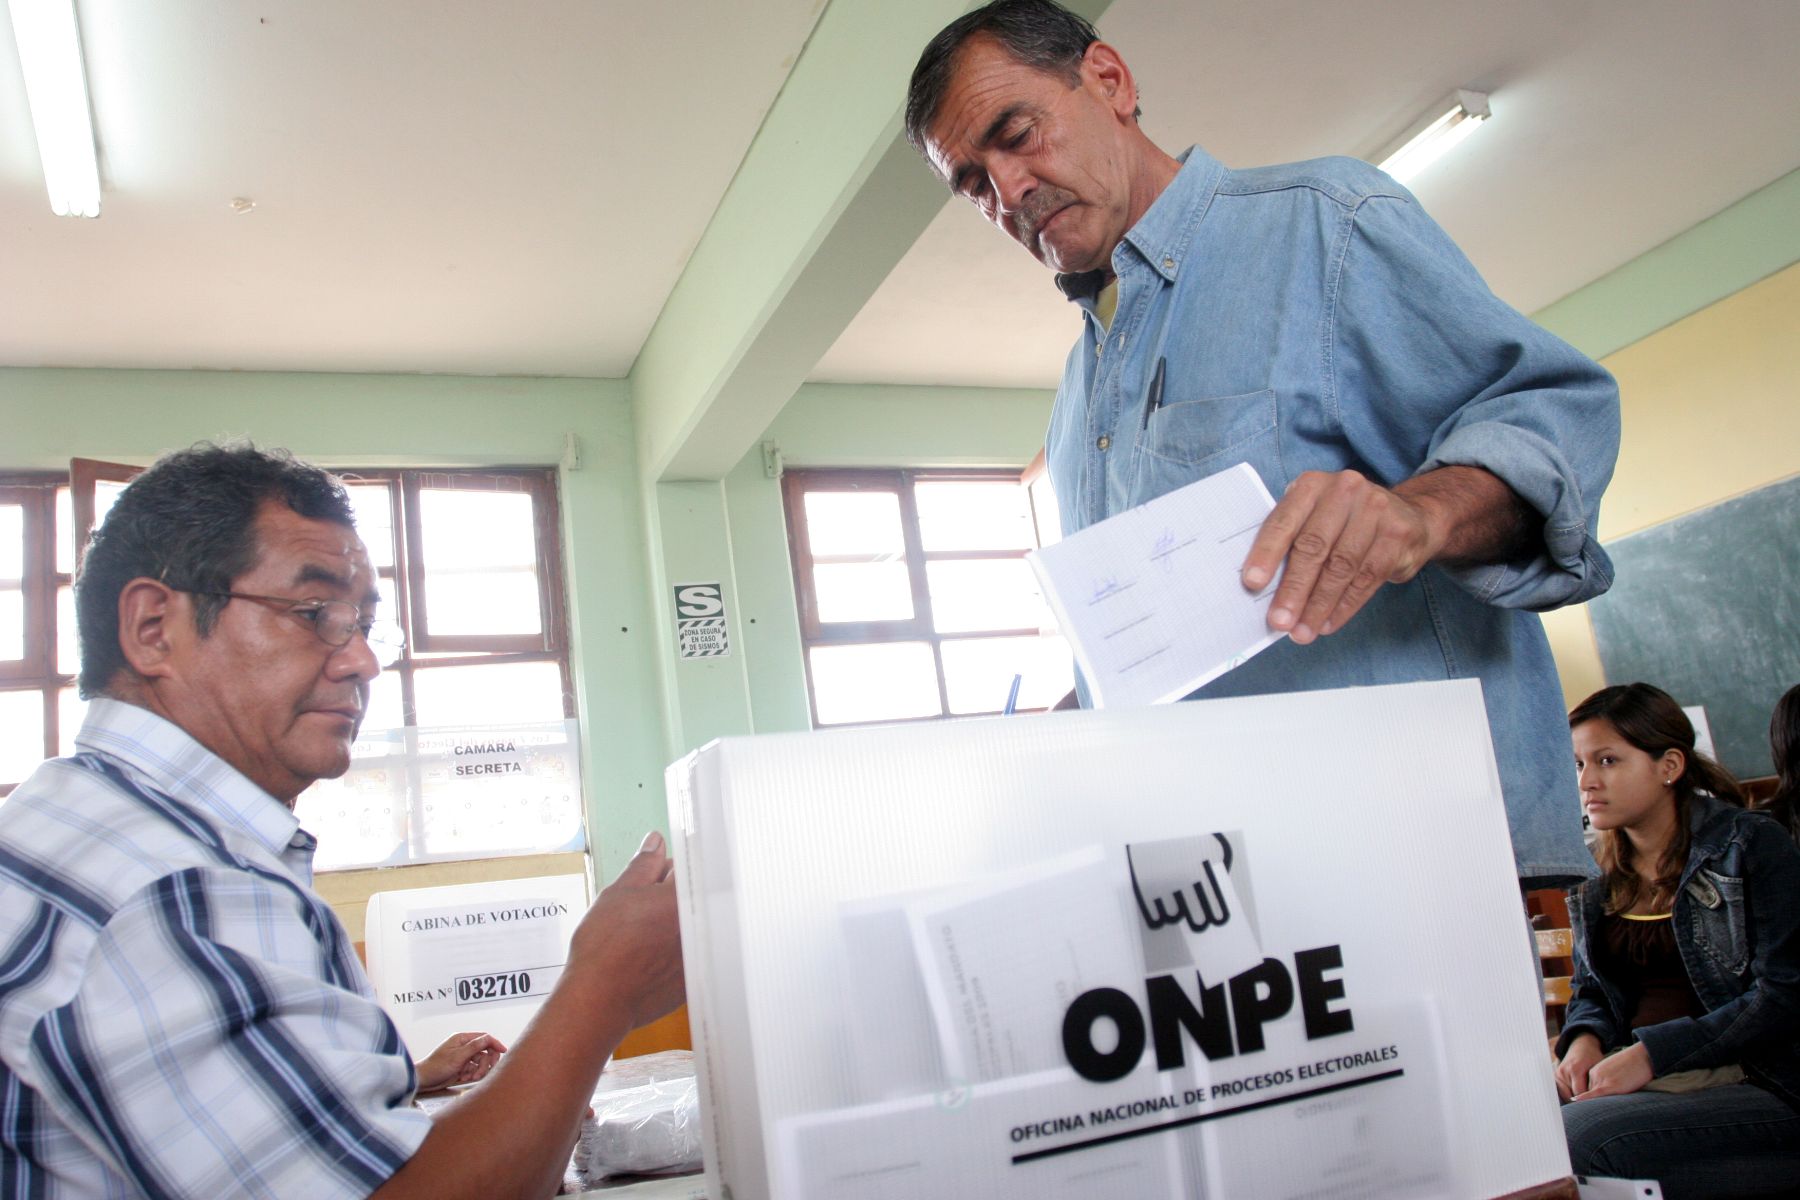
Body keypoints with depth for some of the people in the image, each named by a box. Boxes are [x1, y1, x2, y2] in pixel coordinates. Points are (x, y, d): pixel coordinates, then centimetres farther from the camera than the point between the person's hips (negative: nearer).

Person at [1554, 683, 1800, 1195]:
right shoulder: (1598, 874, 13)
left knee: (1573, 1137, -30)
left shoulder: (1751, 845, -3)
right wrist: (1584, 1038, -2)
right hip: (1633, 1076, 5)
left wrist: (1653, 1053, -18)